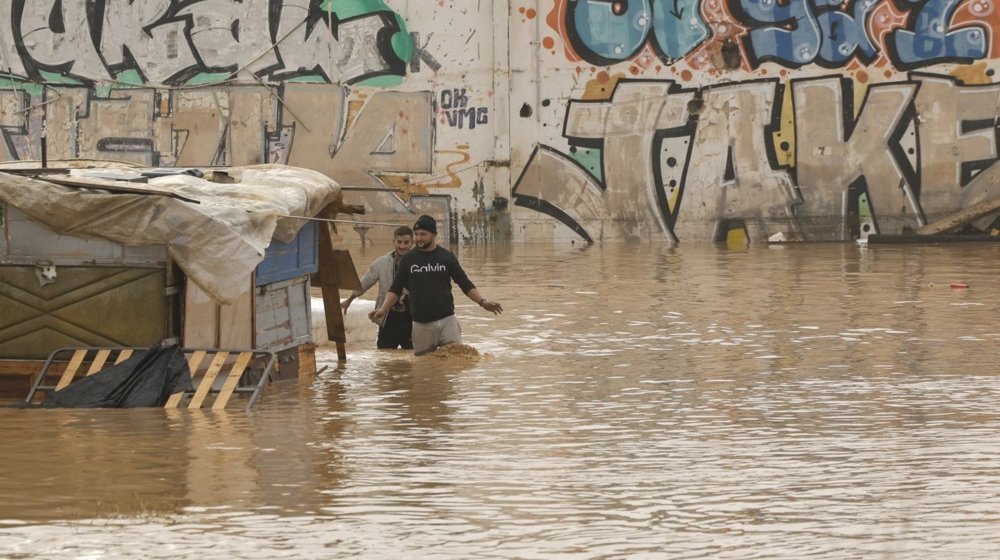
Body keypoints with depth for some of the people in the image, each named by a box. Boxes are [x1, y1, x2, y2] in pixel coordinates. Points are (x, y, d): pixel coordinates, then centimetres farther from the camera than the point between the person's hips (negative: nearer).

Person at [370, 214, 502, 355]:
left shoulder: (447, 257, 3)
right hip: (421, 325, 1)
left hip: (447, 321, -1)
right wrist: (383, 309, -7)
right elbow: (396, 289, 8)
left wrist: (483, 301, -11)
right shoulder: (408, 259, 6)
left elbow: (466, 285, 4)